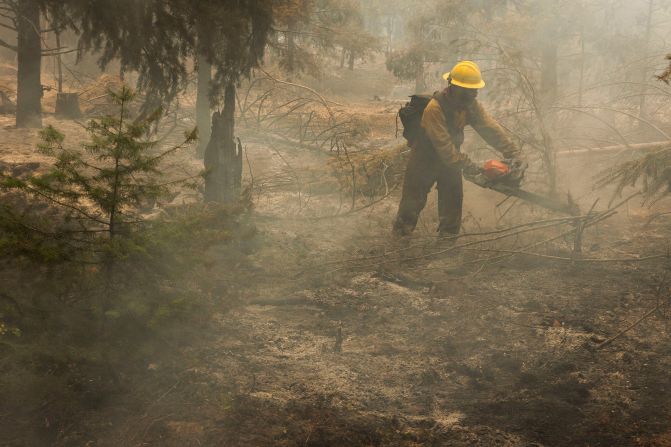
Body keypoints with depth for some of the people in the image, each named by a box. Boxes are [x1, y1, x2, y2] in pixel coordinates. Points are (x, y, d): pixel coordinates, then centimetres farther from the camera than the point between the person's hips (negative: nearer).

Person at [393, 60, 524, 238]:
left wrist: (513, 152, -24)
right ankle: (401, 233, 15)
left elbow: (490, 128, -15)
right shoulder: (435, 108, -33)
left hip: (451, 156, 6)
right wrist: (465, 164, -36)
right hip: (426, 157, -6)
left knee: (453, 195, 6)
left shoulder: (470, 105, -11)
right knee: (415, 197, 3)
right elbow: (442, 143, -35)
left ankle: (449, 233, 18)